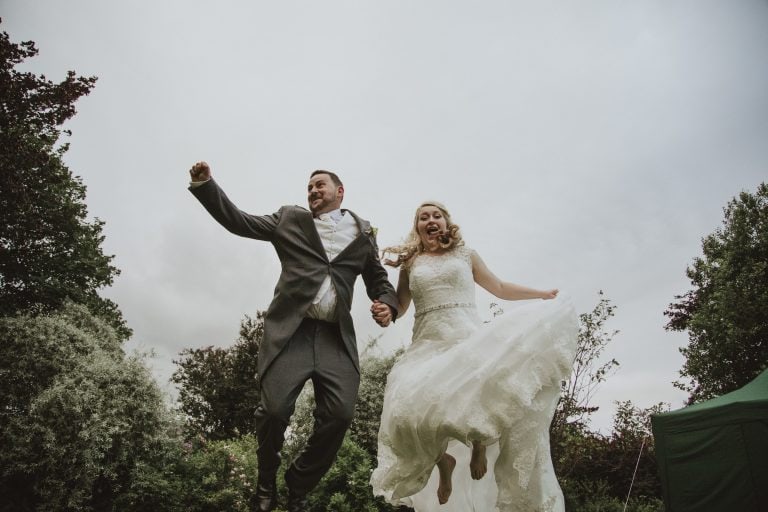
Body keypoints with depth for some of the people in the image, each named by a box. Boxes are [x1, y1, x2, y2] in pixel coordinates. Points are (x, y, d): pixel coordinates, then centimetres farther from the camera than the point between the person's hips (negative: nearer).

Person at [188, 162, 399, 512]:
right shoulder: (290, 219, 17)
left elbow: (378, 280, 22)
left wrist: (387, 304, 0)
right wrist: (205, 185, 2)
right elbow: (239, 221, 14)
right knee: (274, 409, -11)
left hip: (336, 337, 1)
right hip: (290, 331, -1)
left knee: (339, 415, -10)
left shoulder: (363, 232, 19)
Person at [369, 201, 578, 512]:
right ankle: (441, 458, 7)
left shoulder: (465, 254, 17)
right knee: (410, 412, -25)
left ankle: (479, 438, -7)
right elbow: (399, 307, 24)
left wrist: (544, 294, 26)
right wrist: (382, 309, 0)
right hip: (428, 348, 0)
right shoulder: (410, 263, 17)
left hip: (471, 340, 0)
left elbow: (499, 288, 26)